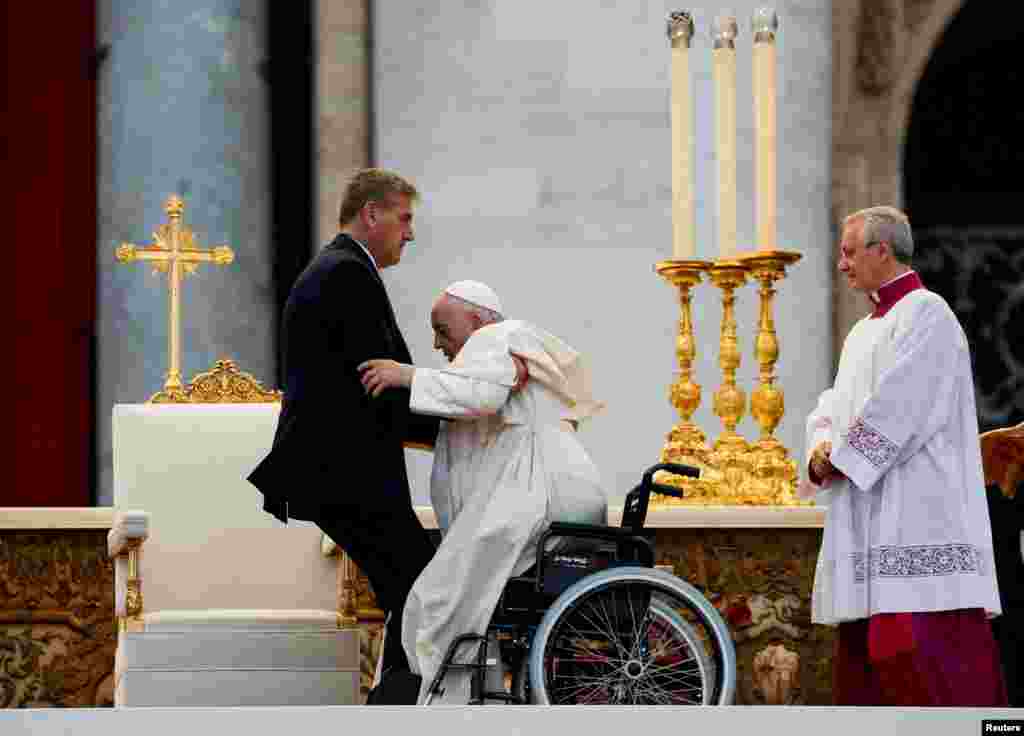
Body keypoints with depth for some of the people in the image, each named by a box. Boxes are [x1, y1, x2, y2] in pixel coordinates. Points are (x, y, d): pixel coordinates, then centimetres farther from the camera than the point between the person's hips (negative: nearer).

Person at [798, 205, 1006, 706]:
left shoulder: (924, 313, -7)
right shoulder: (863, 332, 22)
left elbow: (899, 406, -16)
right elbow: (834, 407, 21)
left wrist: (839, 457, -11)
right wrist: (821, 448, -1)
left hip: (916, 515, -10)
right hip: (870, 524, 10)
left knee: (917, 642, -16)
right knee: (861, 647, 8)